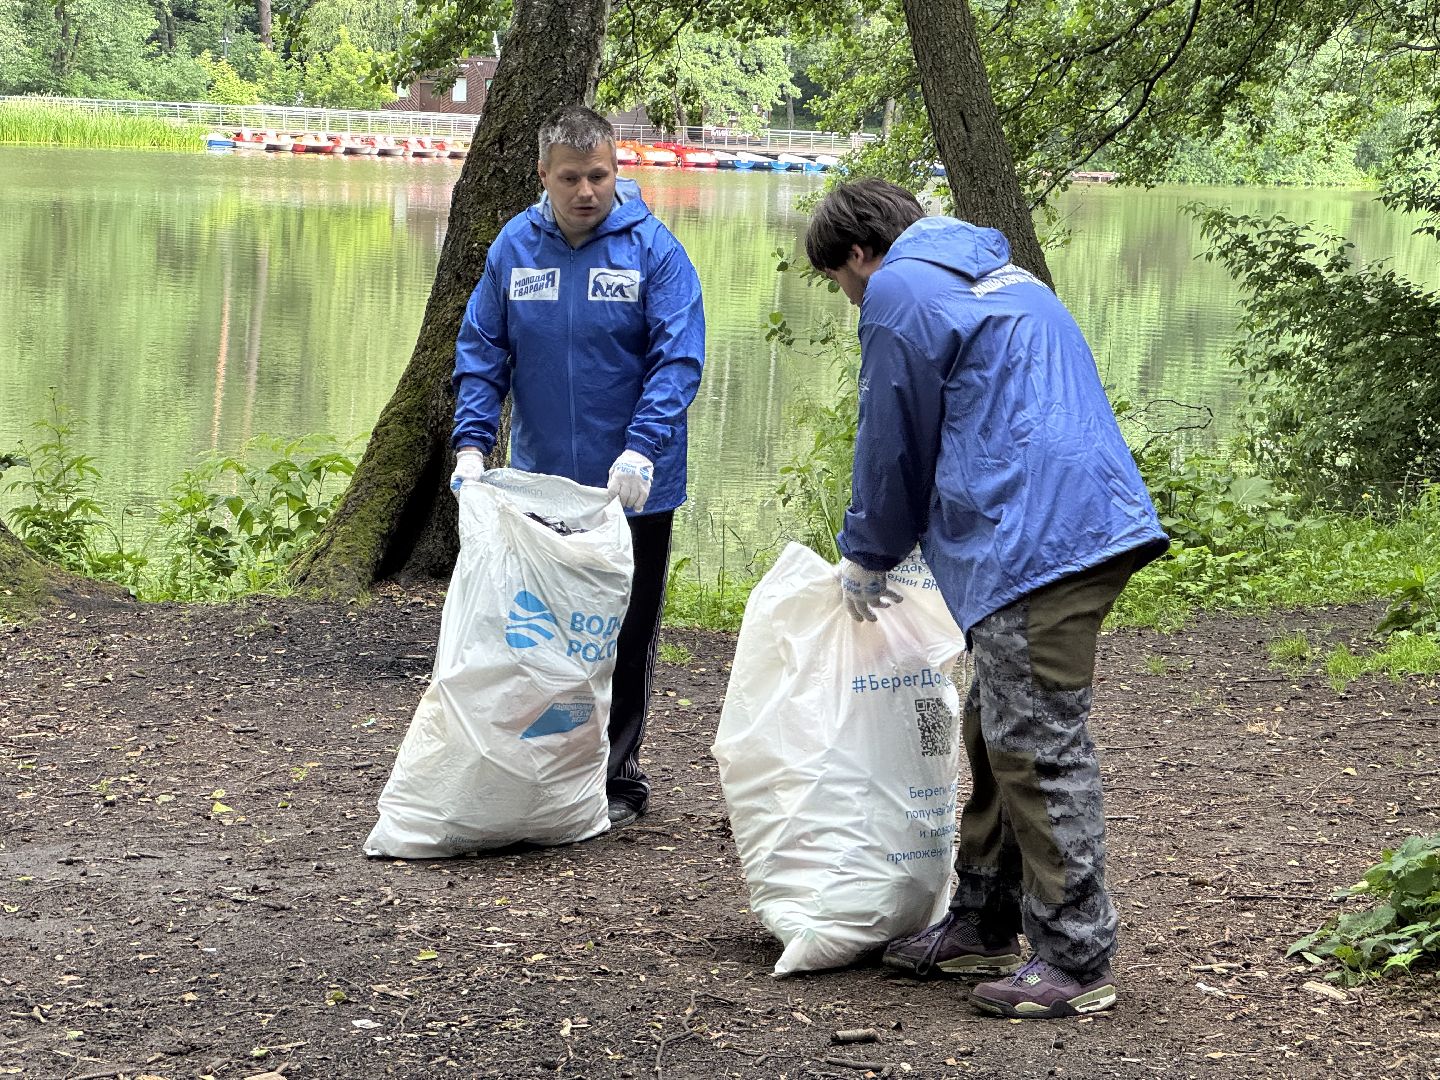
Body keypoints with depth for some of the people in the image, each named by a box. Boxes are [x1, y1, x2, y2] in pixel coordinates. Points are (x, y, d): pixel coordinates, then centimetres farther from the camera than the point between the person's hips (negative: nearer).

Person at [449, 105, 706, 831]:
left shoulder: (653, 250, -9)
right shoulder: (514, 247, 2)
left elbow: (678, 360, -13)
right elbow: (481, 352, 5)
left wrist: (641, 449, -26)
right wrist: (472, 442, -8)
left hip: (631, 490, -3)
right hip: (539, 483, 3)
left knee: (624, 640, 5)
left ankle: (616, 779, 15)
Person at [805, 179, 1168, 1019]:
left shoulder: (898, 293, -2)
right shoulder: (1002, 277, 28)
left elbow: (893, 443, 2)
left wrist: (867, 558, 17)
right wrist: (885, 548, 36)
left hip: (1036, 540, -10)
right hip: (1097, 522, 10)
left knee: (1038, 746, -8)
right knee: (997, 734, 18)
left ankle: (1076, 961, -8)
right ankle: (984, 925, 26)